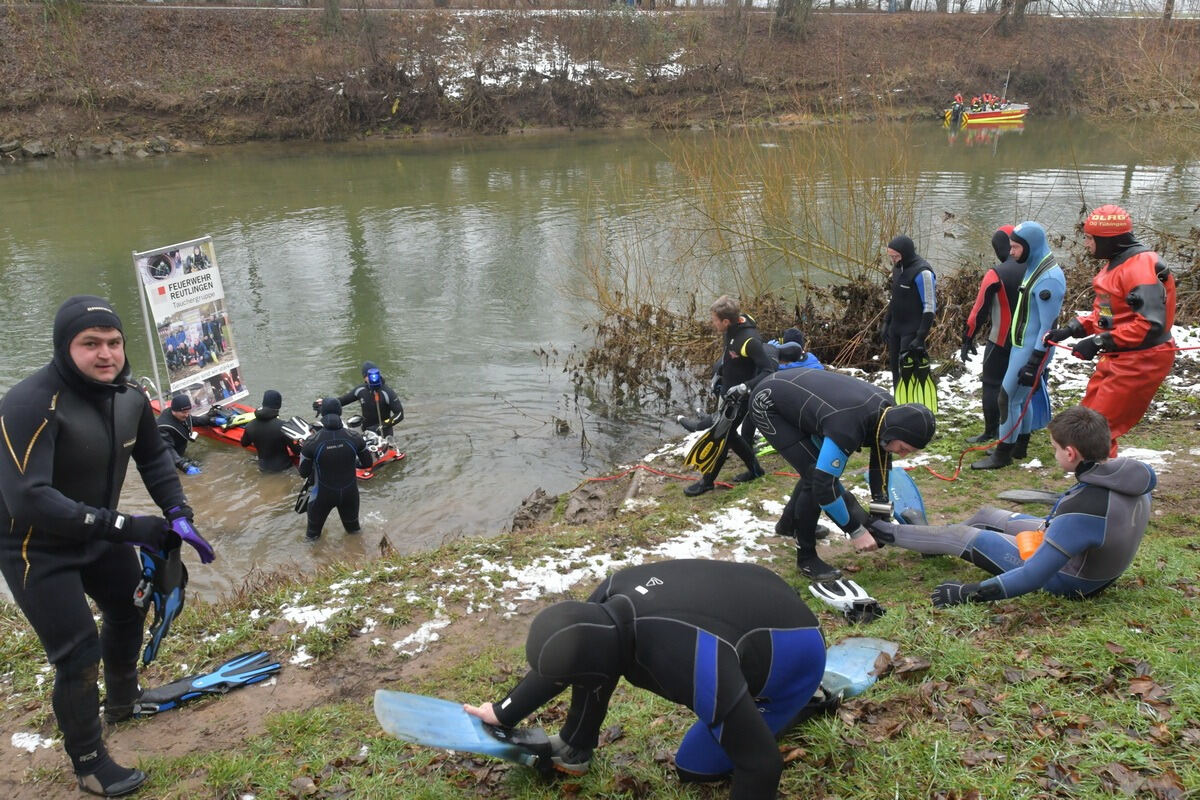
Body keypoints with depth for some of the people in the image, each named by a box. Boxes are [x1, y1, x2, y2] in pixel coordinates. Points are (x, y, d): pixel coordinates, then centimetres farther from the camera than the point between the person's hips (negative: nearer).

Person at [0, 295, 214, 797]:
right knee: (79, 655, -7)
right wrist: (125, 527, -41)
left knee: (129, 608, 25)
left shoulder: (128, 397, -9)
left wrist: (177, 515, -8)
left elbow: (153, 458, 7)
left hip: (101, 532, 8)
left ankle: (122, 701, 53)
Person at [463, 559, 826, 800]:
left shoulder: (696, 667, -43)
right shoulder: (611, 597, -20)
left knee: (693, 764, 2)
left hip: (793, 654, -6)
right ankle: (574, 749, 17)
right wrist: (505, 712, 10)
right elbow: (564, 661, 2)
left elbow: (759, 763, -30)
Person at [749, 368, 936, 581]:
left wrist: (881, 504, 4)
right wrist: (856, 530, -21)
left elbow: (881, 452, 7)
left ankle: (788, 524, 43)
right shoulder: (847, 427, -37)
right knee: (815, 475, -15)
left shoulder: (888, 408, -11)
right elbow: (824, 485, -33)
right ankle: (806, 559, 0)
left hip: (790, 391, 9)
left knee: (818, 467, 18)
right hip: (767, 404, -9)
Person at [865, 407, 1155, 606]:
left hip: (1067, 579, -7)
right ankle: (928, 538, 40)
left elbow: (1033, 576, -35)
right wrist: (1054, 524, 8)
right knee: (986, 516, 18)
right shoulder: (1133, 475, -14)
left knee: (958, 535, 3)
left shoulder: (1084, 508, -38)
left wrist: (968, 592, -28)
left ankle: (888, 534, 22)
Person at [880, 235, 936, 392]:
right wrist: (886, 323, 16)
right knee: (895, 368, 13)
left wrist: (921, 336, -21)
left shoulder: (922, 272, -18)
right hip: (896, 328, 8)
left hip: (912, 331, -8)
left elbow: (929, 307, -19)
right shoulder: (898, 268, 7)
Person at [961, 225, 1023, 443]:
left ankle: (991, 433, 5)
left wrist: (968, 340, -7)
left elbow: (980, 309, -15)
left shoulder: (996, 274, -17)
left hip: (1001, 340, -6)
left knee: (992, 385, 4)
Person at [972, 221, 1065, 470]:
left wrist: (1034, 364, -22)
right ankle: (1019, 447, 31)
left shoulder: (1049, 278, -22)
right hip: (1021, 346, 10)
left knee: (1009, 397, -4)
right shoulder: (1033, 269, 9)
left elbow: (1048, 328, -22)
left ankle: (1002, 454, 6)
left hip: (1032, 350, -10)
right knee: (1022, 397, 18)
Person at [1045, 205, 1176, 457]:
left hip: (1140, 362, -10)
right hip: (1117, 359, 10)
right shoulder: (1116, 263, 11)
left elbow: (1150, 323, -29)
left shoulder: (1140, 266, -21)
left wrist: (1100, 342, -26)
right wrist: (1070, 329, 6)